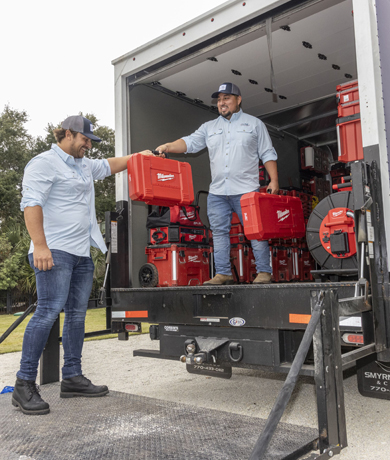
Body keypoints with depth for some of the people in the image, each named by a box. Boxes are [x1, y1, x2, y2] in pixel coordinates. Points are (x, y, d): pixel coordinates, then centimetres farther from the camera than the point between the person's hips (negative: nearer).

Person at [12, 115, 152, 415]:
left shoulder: (85, 165, 22)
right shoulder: (45, 163, -5)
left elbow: (108, 166, 39)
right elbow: (31, 203, -14)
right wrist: (40, 245, -23)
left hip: (82, 254, 9)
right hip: (55, 252, -9)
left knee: (77, 314, 9)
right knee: (49, 311, -13)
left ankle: (72, 378, 18)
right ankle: (25, 384, -3)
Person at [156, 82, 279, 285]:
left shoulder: (254, 124, 10)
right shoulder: (209, 127, 18)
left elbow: (268, 154, 7)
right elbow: (189, 142, 6)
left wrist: (274, 180, -3)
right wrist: (168, 146, -13)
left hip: (246, 190, -3)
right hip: (217, 192, 4)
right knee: (219, 232, 4)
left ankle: (264, 272, 5)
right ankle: (223, 274, 11)